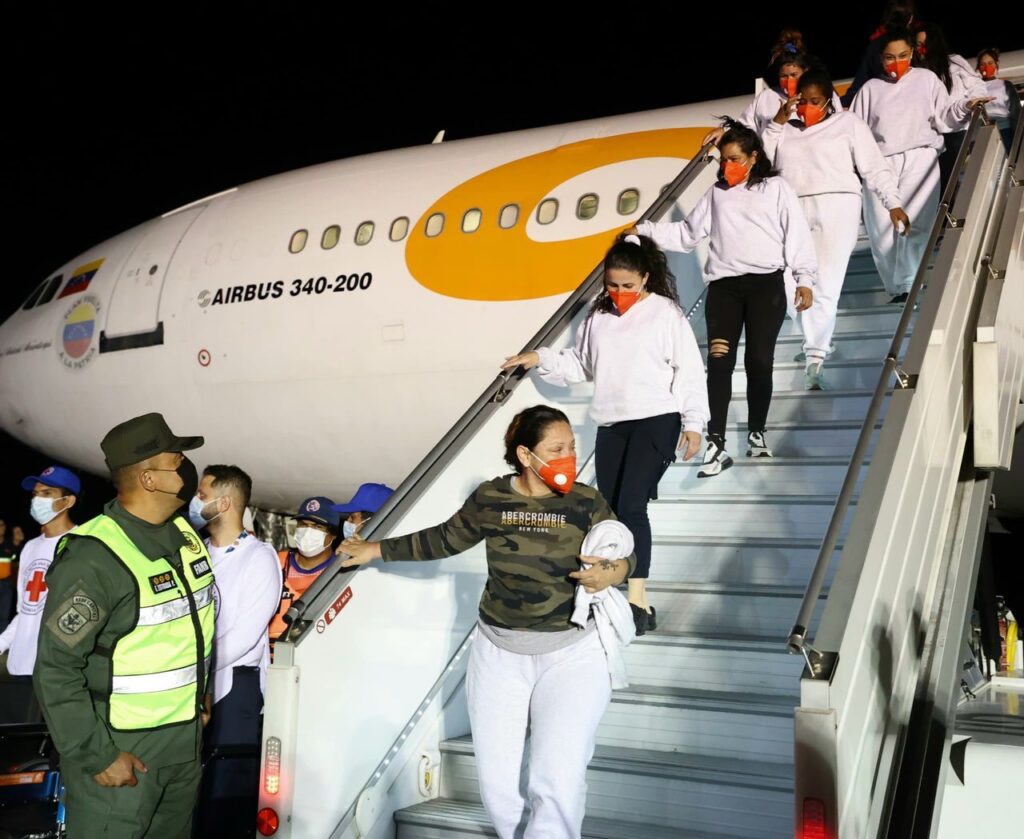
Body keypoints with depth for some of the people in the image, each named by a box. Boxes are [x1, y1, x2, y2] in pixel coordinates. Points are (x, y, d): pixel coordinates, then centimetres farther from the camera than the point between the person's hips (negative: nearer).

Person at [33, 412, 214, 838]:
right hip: (119, 749, -7)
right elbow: (57, 671, -21)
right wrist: (97, 756, -20)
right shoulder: (94, 559, -23)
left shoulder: (185, 534, 3)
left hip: (186, 739, 8)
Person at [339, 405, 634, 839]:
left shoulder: (586, 502, -6)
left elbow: (623, 555, 3)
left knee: (558, 782, -11)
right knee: (498, 783, 6)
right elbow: (444, 540, 12)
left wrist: (610, 573, -21)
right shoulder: (490, 498, -2)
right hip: (499, 653, 2)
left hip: (572, 653, -2)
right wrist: (377, 549, 17)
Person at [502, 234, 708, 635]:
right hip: (611, 425, 6)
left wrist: (693, 423, -4)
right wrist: (540, 359, 3)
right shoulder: (598, 315, 10)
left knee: (631, 505, -17)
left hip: (657, 421, -6)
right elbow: (579, 364, 17)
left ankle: (638, 604, -15)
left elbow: (689, 371, -3)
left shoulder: (666, 312, -5)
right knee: (609, 511, 7)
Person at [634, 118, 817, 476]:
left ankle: (757, 434, 18)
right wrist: (647, 230, 10)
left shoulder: (777, 189, 6)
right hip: (723, 286, 2)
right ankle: (716, 446, -7)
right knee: (720, 364, -6)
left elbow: (797, 234, 2)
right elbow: (688, 234, 18)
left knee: (759, 362, 1)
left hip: (766, 284, -2)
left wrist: (805, 278, -5)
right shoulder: (716, 194, 16)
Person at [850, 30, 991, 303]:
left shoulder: (927, 79, 15)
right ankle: (896, 288, 7)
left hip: (919, 160, -2)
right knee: (880, 231, -2)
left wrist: (965, 107, -8)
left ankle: (907, 285, -19)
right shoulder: (871, 88, 18)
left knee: (913, 225, -18)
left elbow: (943, 117, 9)